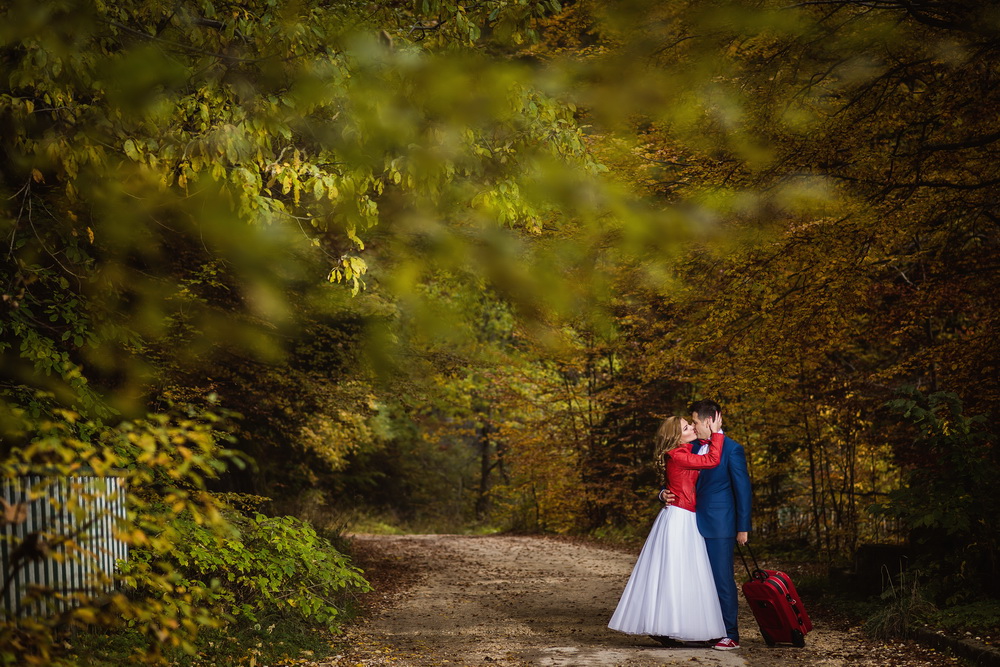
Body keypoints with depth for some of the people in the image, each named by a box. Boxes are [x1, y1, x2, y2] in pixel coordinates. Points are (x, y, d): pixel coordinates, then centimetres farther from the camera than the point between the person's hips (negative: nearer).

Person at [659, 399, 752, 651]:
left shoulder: (732, 449, -7)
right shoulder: (692, 448, 12)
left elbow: (743, 489, -7)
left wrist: (743, 527, -9)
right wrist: (665, 493, -4)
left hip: (719, 526, -7)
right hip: (695, 524, 7)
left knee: (722, 578, -3)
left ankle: (730, 634, 4)